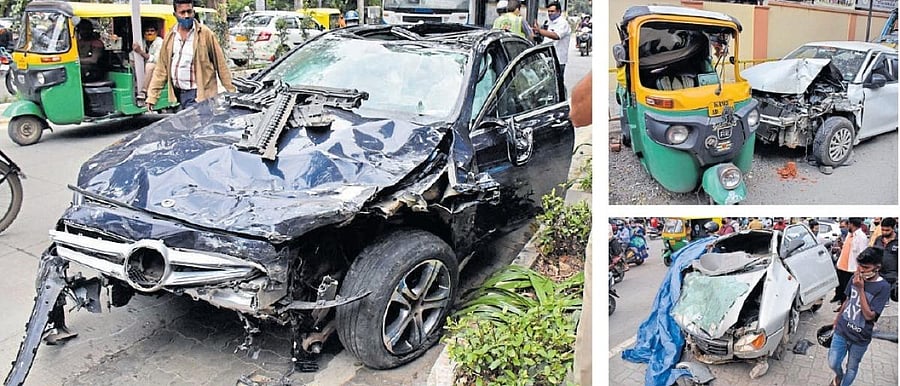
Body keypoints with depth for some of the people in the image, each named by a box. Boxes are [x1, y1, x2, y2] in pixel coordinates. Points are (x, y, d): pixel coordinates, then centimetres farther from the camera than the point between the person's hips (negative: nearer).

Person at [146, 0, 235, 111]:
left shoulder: (206, 34, -3)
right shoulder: (170, 38, 10)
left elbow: (221, 65, -2)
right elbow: (161, 69, 12)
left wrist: (231, 92, -4)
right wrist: (152, 97, 7)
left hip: (199, 95, -5)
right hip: (177, 93, 5)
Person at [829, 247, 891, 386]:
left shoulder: (883, 287, -19)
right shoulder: (856, 277, -6)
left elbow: (869, 315, -23)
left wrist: (860, 289, -27)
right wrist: (838, 315, 23)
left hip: (860, 338, -3)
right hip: (841, 330, 3)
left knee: (852, 368, 15)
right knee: (833, 364, 10)